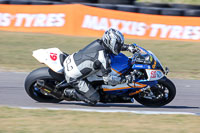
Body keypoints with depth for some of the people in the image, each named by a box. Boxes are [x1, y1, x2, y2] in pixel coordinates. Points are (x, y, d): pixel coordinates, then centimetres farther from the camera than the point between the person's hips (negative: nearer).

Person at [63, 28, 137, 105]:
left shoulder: (99, 42, -1)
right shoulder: (103, 58, -24)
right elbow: (107, 80, -20)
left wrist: (128, 47, 12)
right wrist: (122, 80, -7)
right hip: (74, 77, -9)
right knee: (94, 100, -4)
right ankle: (69, 93, 1)